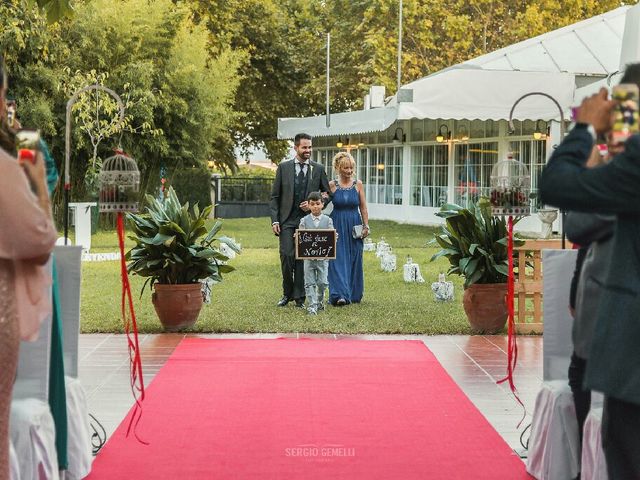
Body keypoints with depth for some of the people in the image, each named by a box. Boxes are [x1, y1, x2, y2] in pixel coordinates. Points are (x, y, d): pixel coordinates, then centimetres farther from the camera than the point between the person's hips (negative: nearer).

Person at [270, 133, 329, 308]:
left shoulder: (318, 169, 6)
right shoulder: (284, 167, 5)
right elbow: (275, 197, 6)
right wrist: (274, 220, -3)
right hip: (287, 220, -1)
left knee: (303, 259, 1)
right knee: (287, 255, -10)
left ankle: (299, 297, 9)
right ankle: (287, 293, 9)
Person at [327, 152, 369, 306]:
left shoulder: (358, 184, 3)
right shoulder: (331, 185, 0)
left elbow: (363, 207, 5)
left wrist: (366, 226, 0)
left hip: (354, 227, 2)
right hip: (337, 227, -2)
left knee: (354, 261, 7)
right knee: (338, 260, -9)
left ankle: (353, 294, 18)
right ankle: (340, 295, -15)